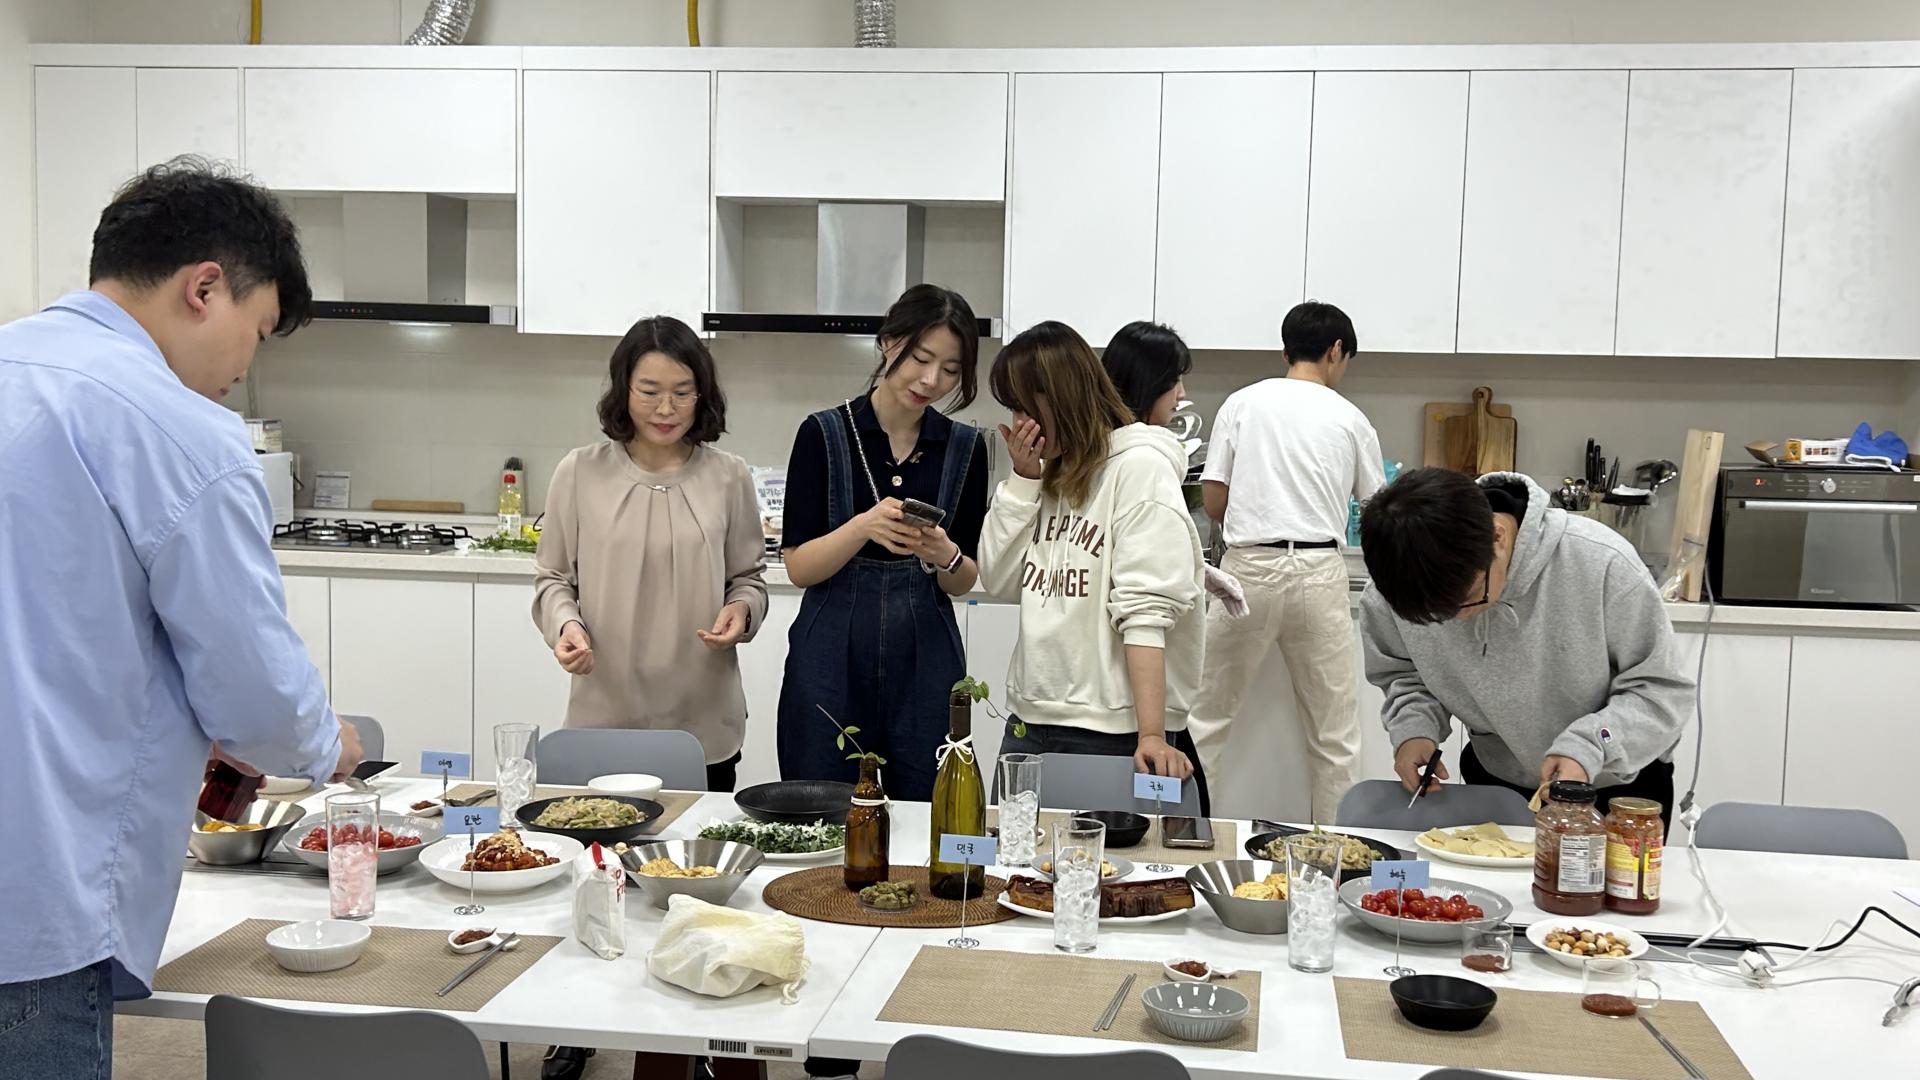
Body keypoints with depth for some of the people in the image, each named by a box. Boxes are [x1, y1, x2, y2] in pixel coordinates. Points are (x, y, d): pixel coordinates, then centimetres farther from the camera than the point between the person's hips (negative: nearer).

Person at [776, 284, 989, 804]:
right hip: (832, 662, -2)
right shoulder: (825, 433, -3)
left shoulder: (964, 447, 5)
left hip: (925, 662, 2)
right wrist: (863, 527, -23)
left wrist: (944, 556, -14)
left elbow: (964, 582, 7)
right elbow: (799, 566, -5)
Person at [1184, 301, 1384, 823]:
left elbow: (1213, 501, 4)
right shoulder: (1349, 419, 7)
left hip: (1249, 568, 0)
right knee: (1334, 730, 10)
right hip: (1319, 570, 0)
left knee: (1209, 715, 8)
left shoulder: (1243, 403, 5)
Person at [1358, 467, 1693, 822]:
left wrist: (1587, 747, -37)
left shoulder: (1603, 563, -31)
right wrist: (1412, 726, -21)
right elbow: (1401, 673, -1)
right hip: (1496, 783, 2)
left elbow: (1663, 689, -22)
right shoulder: (1399, 584, -22)